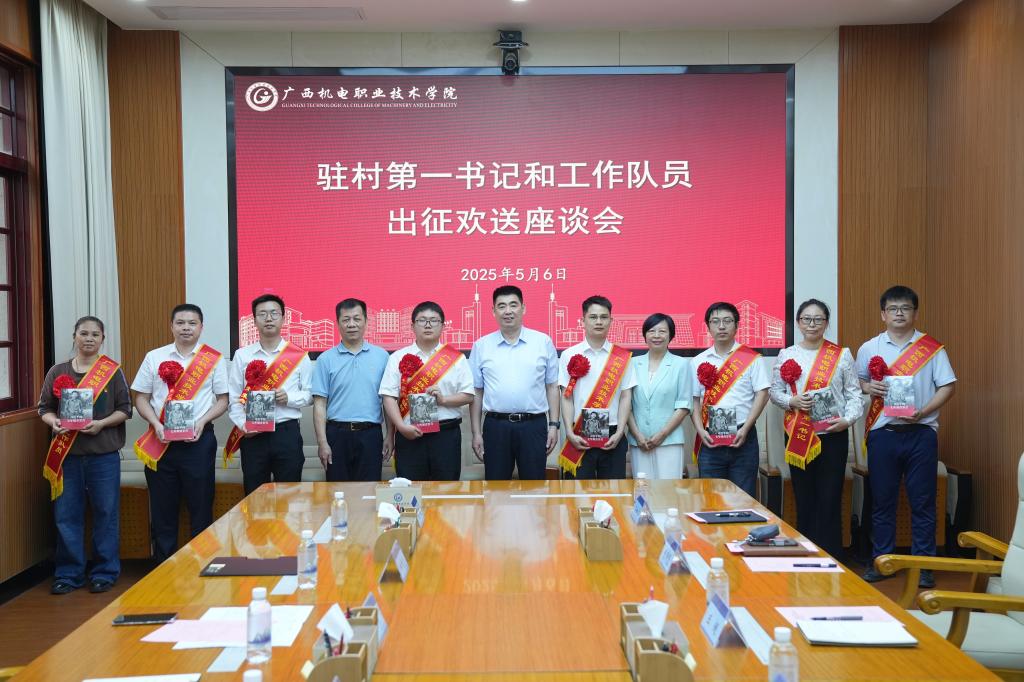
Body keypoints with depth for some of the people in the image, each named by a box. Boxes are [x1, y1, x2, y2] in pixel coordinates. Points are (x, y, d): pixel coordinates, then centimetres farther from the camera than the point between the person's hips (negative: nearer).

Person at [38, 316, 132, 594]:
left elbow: (125, 409, 1)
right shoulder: (57, 372, 8)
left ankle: (104, 572, 15)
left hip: (103, 453, -2)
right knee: (66, 514, 5)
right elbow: (44, 408, 10)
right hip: (66, 453, 2)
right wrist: (54, 422, -11)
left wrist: (101, 424, -15)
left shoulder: (113, 371, 2)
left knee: (105, 512, 3)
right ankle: (68, 573, 18)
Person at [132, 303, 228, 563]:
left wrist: (202, 421, -12)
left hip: (199, 440, -1)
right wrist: (156, 425, -8)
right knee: (162, 508, 8)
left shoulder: (213, 359, 3)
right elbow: (141, 398, 8)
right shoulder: (154, 357, 7)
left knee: (201, 505, 3)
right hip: (161, 441, 2)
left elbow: (222, 400, 4)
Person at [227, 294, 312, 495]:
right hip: (252, 435, 1)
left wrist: (289, 398, -13)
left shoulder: (299, 356, 4)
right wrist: (242, 424, -10)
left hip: (287, 432, -1)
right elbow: (233, 398, 3)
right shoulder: (242, 355, 7)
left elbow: (310, 394, 4)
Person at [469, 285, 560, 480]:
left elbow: (552, 387, 6)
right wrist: (476, 433, 5)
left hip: (533, 426, -1)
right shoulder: (481, 346, 5)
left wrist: (554, 425, 1)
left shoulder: (543, 342, 4)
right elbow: (476, 392, 7)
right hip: (496, 426, 1)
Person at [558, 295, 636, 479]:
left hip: (612, 436, 1)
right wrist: (570, 433, -8)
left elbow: (626, 397, 4)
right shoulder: (570, 355, 2)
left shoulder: (622, 357, 4)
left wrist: (619, 433, -6)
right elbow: (566, 398, 1)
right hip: (580, 436, -1)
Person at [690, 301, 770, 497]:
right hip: (709, 440, 2)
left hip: (743, 438, -2)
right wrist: (700, 430, -5)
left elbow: (762, 394, -2)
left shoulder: (751, 358, 2)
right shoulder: (698, 362, 8)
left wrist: (745, 429, -10)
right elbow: (694, 399, 8)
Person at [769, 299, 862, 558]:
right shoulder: (786, 355, 6)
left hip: (834, 434, -1)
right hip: (798, 436, 1)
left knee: (830, 499, -1)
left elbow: (854, 393, 3)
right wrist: (792, 401, -12)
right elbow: (774, 391, 7)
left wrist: (849, 419, -12)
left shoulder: (842, 355, 3)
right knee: (804, 499, 7)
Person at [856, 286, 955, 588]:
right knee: (882, 501, 7)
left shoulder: (932, 348, 2)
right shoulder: (869, 348, 6)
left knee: (923, 502, 3)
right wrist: (868, 386, -9)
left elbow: (948, 386, 0)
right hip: (883, 434, 1)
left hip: (921, 433, -1)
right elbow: (856, 381, 14)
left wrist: (923, 412, -13)